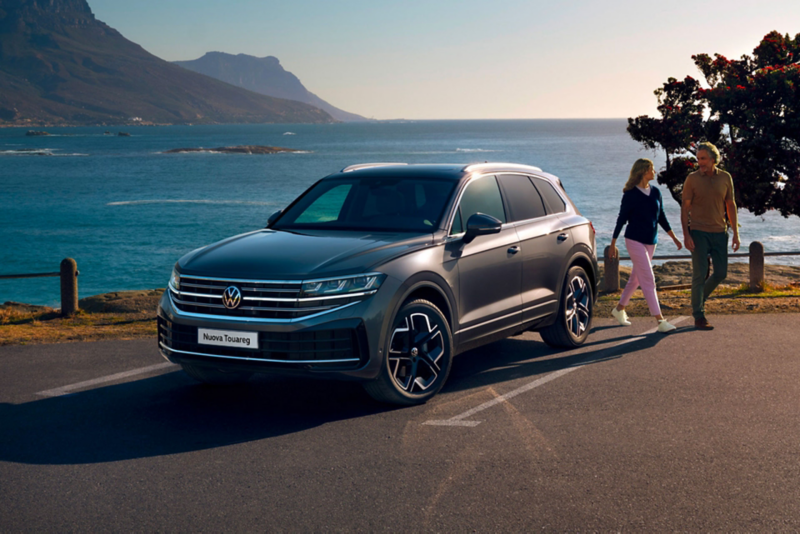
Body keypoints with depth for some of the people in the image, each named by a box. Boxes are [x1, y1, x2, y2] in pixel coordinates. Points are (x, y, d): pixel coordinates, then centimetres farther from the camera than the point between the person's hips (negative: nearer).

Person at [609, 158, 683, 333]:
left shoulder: (655, 192, 7)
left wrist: (674, 237, 9)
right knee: (648, 280, -12)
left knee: (635, 279, 15)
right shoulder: (631, 194, -10)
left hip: (650, 242, 7)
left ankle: (619, 309, 33)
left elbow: (661, 217, 14)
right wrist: (613, 243, -2)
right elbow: (621, 219, -4)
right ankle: (660, 321, -16)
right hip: (635, 240, -7)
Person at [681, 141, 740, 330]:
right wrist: (686, 235, -12)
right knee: (700, 274, -5)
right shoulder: (692, 179, -5)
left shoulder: (725, 178, 4)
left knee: (721, 273, 4)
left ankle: (700, 298, 30)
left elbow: (731, 205, 10)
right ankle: (699, 317, 2)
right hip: (699, 233, -4)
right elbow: (684, 208, -4)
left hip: (719, 232, 4)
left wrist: (736, 233, 6)